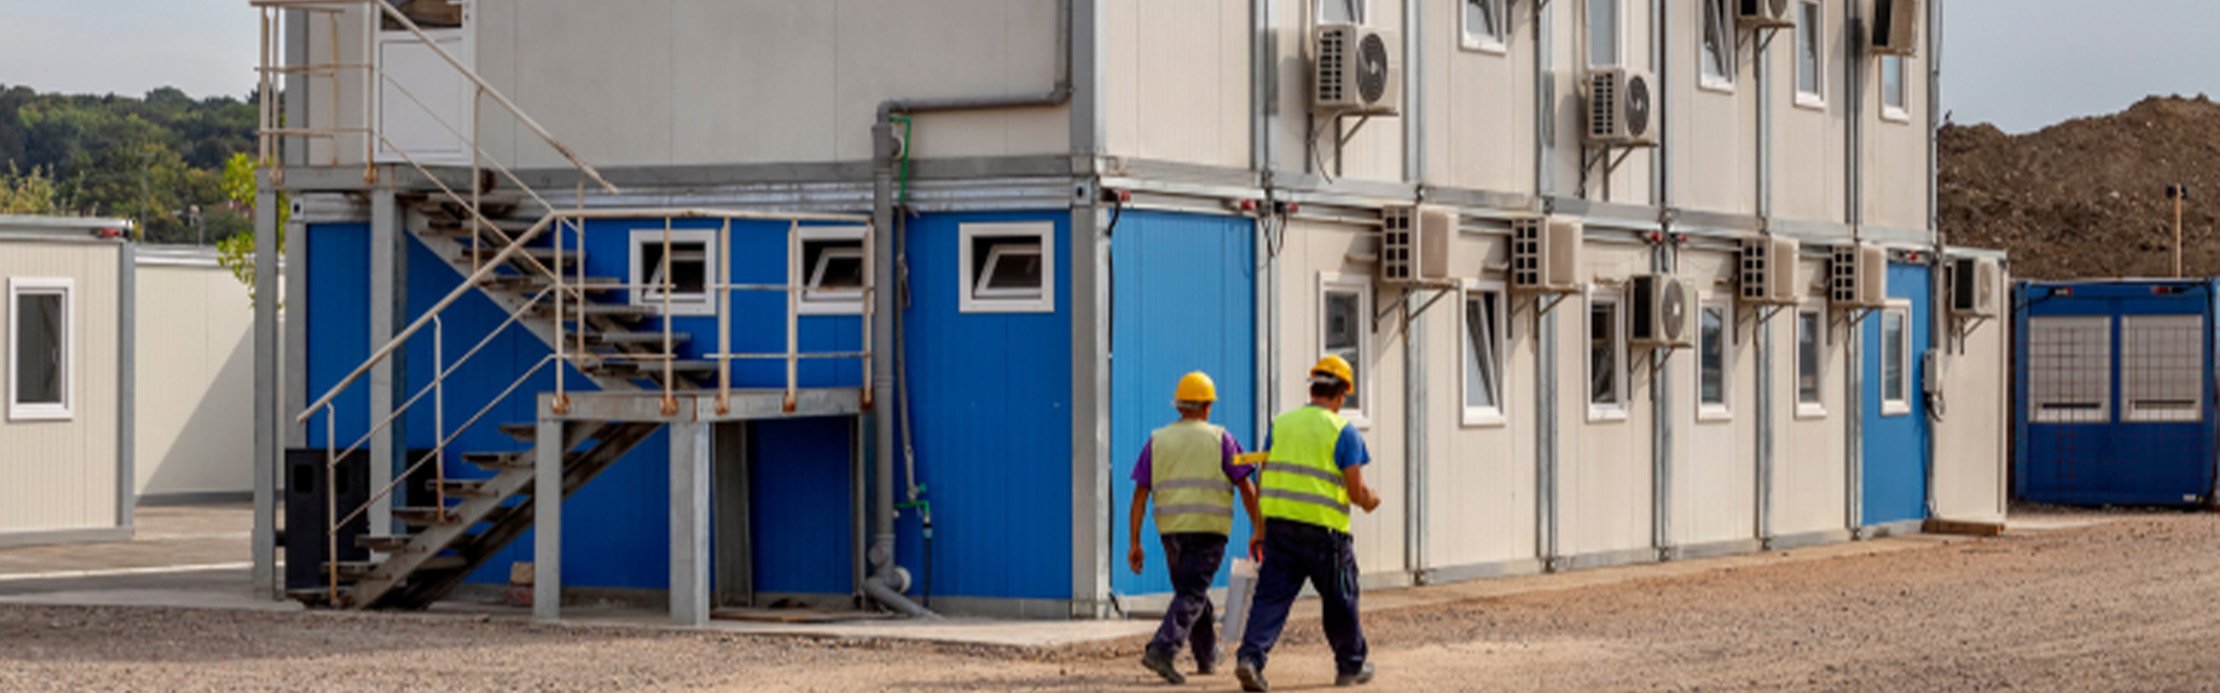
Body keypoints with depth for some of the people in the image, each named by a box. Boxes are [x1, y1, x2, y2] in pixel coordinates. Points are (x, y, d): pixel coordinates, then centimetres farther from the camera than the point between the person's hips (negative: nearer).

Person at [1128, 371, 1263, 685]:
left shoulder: (1157, 441, 8)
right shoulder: (1220, 439, 1)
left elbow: (1140, 494, 4)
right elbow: (1247, 488, -3)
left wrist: (1134, 543, 5)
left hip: (1170, 529, 4)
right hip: (1208, 529, -4)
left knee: (1192, 591, 20)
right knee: (1191, 596, -7)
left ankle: (1208, 657, 30)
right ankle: (1162, 650, -25)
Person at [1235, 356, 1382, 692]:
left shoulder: (1281, 424, 9)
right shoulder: (1343, 432, -5)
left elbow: (1263, 479, 9)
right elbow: (1355, 490, -8)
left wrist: (1260, 529, 15)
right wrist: (1369, 501, 15)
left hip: (1280, 523, 4)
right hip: (1325, 530, -4)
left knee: (1271, 596, 2)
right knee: (1340, 600, 13)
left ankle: (1250, 657, -16)